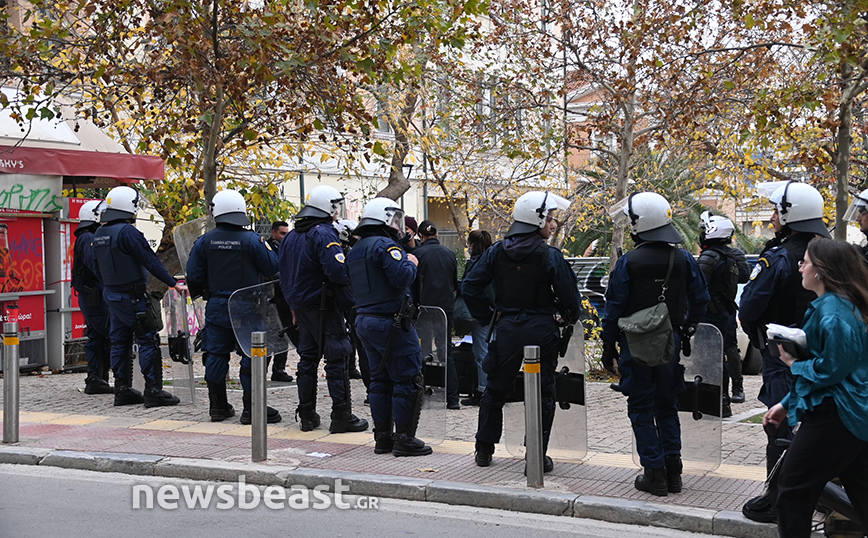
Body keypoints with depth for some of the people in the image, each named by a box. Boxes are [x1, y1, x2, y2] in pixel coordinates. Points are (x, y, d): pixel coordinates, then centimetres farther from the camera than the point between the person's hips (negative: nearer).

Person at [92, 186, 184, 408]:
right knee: (148, 340, -5)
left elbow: (98, 268, 18)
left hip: (112, 295, 9)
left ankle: (122, 390, 16)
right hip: (131, 296, -9)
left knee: (120, 341, 12)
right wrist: (174, 284, -16)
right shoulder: (127, 232, -18)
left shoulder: (99, 234, 10)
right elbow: (151, 261, -20)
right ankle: (153, 391, -5)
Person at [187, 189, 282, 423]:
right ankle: (251, 408, 1)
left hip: (216, 307, 4)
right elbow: (273, 269, -4)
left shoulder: (204, 241, -1)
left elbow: (194, 276, 3)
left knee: (216, 354, 12)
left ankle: (218, 406, 18)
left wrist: (203, 293, 22)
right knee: (252, 355, 2)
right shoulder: (253, 240, -11)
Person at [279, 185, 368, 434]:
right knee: (336, 358, -4)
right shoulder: (324, 233, -15)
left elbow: (284, 273, 18)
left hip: (301, 305, 9)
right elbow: (338, 270, -27)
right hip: (322, 305, -8)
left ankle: (307, 415, 17)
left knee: (308, 357, 14)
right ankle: (341, 415, -2)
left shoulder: (291, 236, 13)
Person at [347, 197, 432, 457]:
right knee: (408, 379, -3)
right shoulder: (385, 245, -14)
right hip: (391, 322, -9)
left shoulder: (356, 250, 16)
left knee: (379, 379, 14)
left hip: (364, 320, 9)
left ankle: (382, 437, 17)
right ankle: (404, 438, -2)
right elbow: (402, 277, -25)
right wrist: (411, 263, -6)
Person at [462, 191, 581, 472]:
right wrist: (571, 318, 13)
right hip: (541, 330, -3)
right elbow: (569, 295, -7)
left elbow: (470, 286, -1)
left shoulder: (497, 251, -1)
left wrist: (487, 315, 8)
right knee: (542, 393, 7)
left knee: (496, 389, 16)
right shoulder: (551, 256, -12)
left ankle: (484, 450, 24)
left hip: (507, 328, 3)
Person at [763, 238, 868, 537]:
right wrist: (788, 403, 19)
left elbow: (829, 370, -23)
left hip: (834, 416, -10)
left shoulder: (831, 311, -19)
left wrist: (794, 363, -5)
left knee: (793, 488, 2)